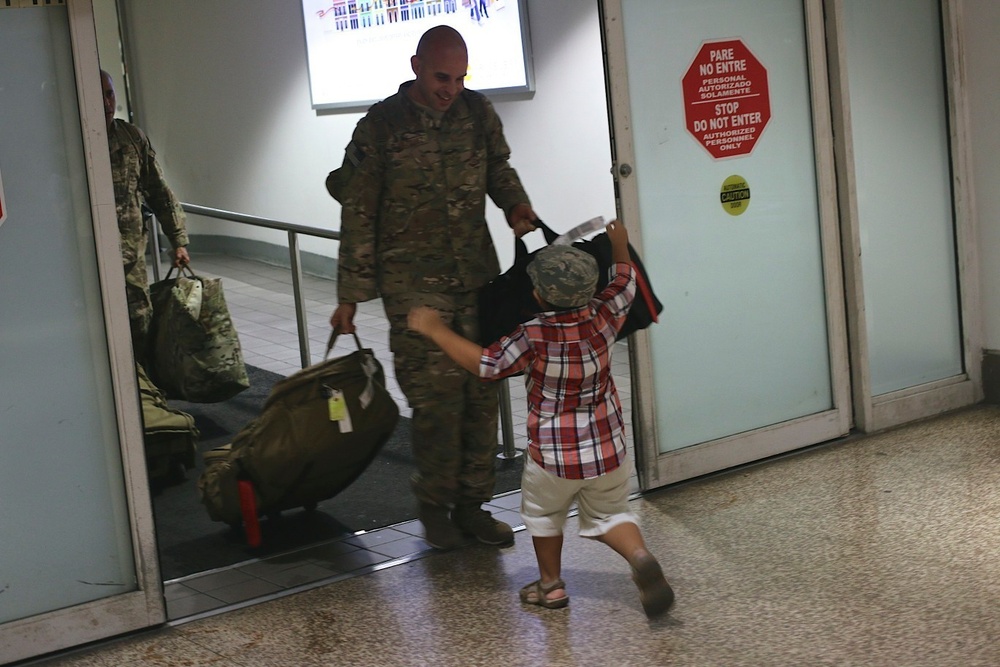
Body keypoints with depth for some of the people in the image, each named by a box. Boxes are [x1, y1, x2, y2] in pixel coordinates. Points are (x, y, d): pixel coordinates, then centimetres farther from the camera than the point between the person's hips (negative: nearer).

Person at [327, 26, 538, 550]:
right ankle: (434, 506, 11)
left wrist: (516, 205, -3)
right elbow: (358, 216, -2)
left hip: (477, 276, 4)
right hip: (413, 284, -4)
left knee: (481, 394, 5)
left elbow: (500, 169, 21)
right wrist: (350, 296, -2)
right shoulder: (380, 126, -6)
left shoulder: (478, 113, 5)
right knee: (437, 397, -8)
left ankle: (471, 505, 18)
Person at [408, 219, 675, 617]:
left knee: (542, 513, 22)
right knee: (609, 514, 19)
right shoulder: (602, 318, -11)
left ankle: (551, 585, 31)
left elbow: (484, 364, -17)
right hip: (608, 450, 4)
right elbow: (625, 282, 9)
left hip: (554, 455, -3)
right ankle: (640, 558, -7)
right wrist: (620, 245, 27)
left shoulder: (532, 338, -23)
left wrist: (436, 331, -9)